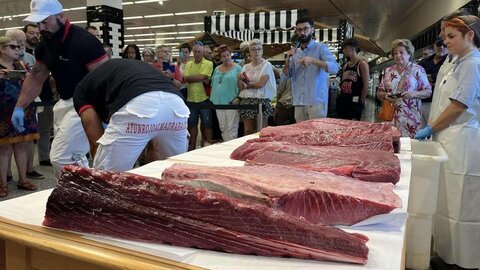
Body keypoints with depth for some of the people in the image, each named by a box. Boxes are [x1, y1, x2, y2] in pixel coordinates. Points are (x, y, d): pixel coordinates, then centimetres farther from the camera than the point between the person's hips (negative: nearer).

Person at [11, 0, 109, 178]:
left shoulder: (84, 41, -19)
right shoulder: (44, 45, 6)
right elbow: (35, 79, 17)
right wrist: (19, 107, 12)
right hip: (65, 103, 8)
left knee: (60, 158, -13)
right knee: (74, 157, 12)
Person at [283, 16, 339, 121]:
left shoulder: (321, 48, 0)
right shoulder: (295, 51, 15)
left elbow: (334, 68, -14)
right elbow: (286, 75, 12)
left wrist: (313, 60, -25)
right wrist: (288, 59, -5)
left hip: (316, 102, -4)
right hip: (298, 102, 5)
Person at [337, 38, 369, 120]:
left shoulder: (362, 63, -4)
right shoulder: (345, 65, 17)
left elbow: (366, 85, -10)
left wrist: (362, 102, -14)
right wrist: (340, 97, 12)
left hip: (355, 101, -7)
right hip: (343, 100, 7)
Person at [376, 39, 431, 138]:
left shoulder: (418, 70, 2)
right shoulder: (388, 71, 12)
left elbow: (428, 91, 2)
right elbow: (379, 93, 14)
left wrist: (413, 94, -16)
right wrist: (385, 95, -8)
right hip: (391, 116, 3)